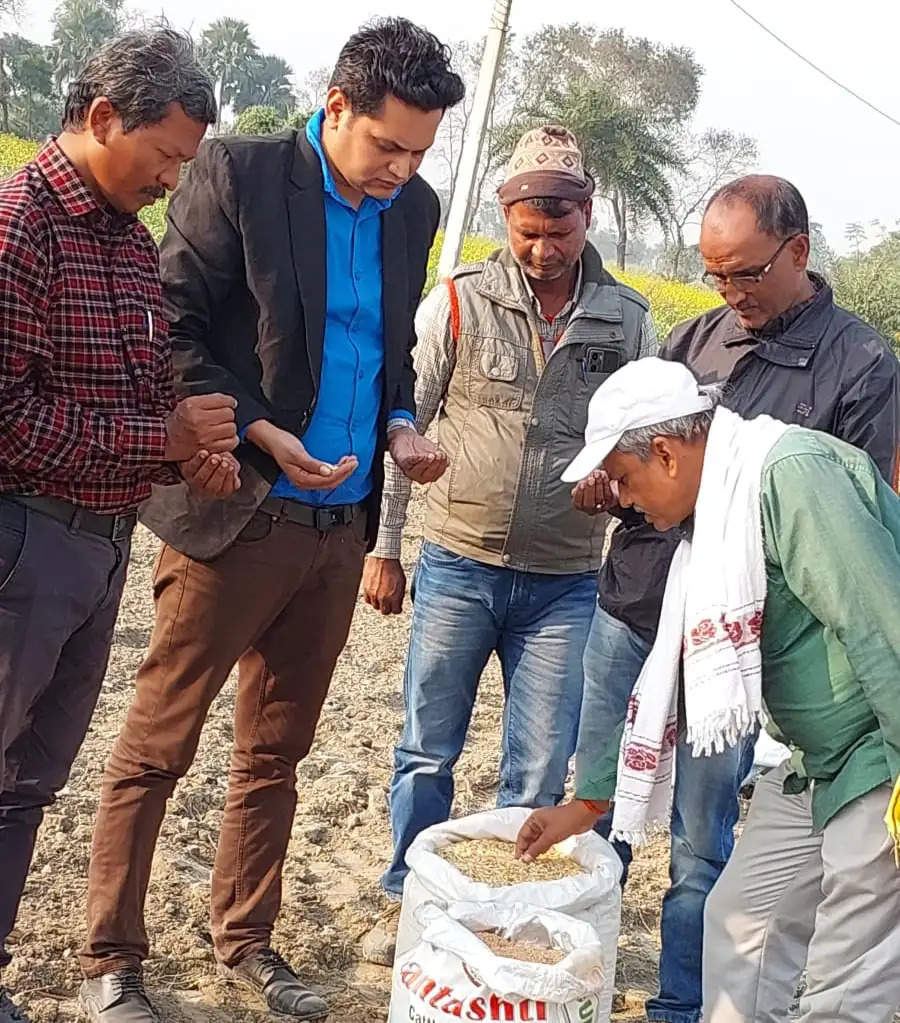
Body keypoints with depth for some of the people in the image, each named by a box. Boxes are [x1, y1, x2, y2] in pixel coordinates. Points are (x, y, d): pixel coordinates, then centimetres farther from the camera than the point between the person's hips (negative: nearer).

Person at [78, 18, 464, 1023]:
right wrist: (262, 435, -18)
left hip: (341, 525, 5)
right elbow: (172, 333, -8)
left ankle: (245, 940, 30)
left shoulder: (413, 208, 8)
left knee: (275, 751, 16)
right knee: (155, 749, 5)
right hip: (236, 513, -5)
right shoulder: (236, 174, -9)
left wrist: (399, 424, 1)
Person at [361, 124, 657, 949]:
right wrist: (384, 548, 0)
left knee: (540, 776, 8)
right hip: (457, 567, 0)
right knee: (427, 754, 10)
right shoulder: (458, 303, -3)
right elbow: (404, 428, 1)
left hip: (566, 586, 1)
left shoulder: (629, 323, 1)